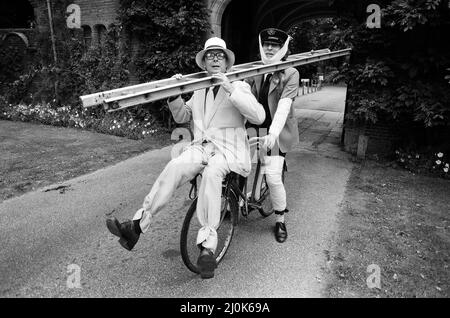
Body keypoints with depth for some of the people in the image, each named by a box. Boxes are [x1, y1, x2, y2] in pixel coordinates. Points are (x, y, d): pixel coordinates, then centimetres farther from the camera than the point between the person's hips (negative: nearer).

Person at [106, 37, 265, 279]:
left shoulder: (239, 86, 8)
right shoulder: (200, 90, 24)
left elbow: (258, 116, -8)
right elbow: (182, 117, 22)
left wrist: (230, 89, -16)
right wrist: (175, 94, 3)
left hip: (229, 148, -4)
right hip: (200, 146, 4)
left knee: (211, 172, -37)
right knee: (175, 167, -27)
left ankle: (207, 245, -36)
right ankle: (137, 225, -26)